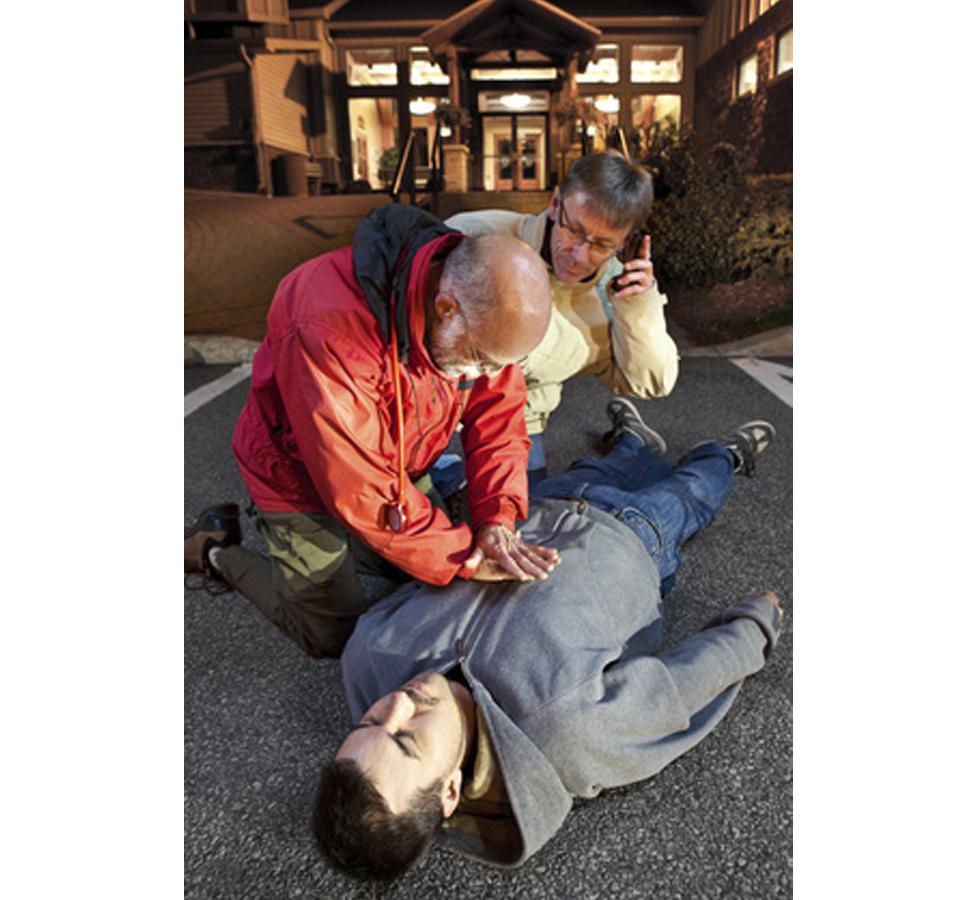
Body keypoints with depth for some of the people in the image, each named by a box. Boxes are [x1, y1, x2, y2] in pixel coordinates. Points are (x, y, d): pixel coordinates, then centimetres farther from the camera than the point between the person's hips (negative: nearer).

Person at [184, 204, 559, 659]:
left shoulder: (487, 308, -21)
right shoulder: (331, 330, -42)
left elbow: (498, 419, -12)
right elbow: (360, 489, -38)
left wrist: (497, 517, -27)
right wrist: (464, 554, -31)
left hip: (403, 467, 6)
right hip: (303, 478, -6)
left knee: (430, 592, 18)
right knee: (334, 635, 6)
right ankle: (218, 553, 25)